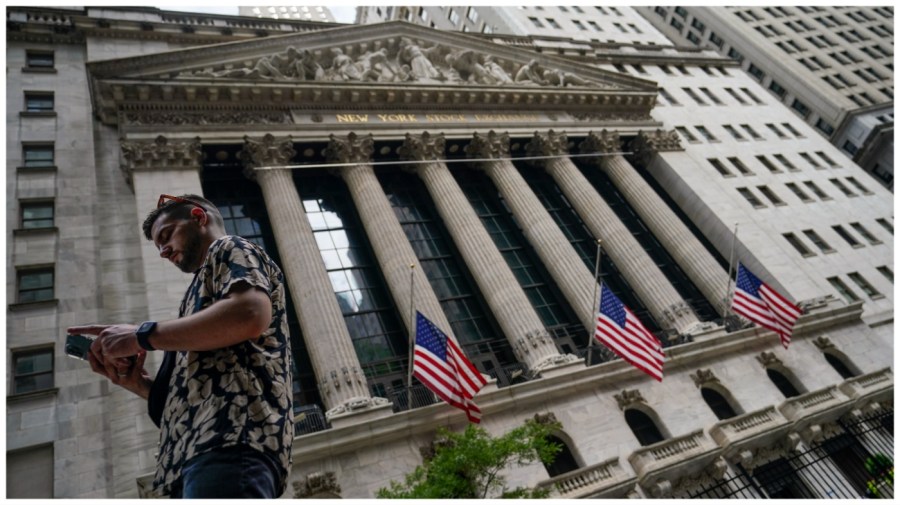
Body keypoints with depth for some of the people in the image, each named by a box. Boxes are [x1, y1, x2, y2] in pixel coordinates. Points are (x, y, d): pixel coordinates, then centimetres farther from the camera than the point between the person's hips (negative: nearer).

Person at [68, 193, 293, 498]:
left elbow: (250, 314, -14)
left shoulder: (230, 250, 12)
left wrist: (142, 335, -5)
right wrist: (136, 382, 15)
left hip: (233, 434, -9)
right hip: (195, 450, 9)